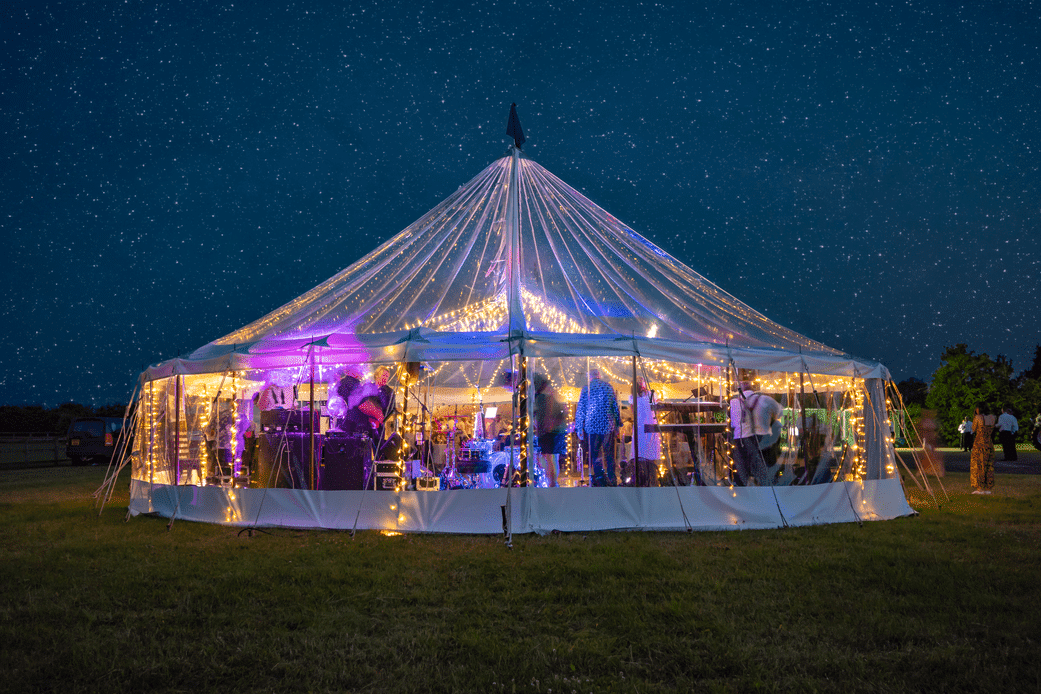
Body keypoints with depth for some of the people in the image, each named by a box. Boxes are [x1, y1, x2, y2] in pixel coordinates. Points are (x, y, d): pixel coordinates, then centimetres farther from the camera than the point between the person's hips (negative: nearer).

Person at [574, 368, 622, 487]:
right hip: (608, 425, 3)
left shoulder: (587, 388, -1)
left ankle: (600, 477, -9)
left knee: (594, 454, 2)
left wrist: (579, 428, 1)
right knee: (609, 454, 11)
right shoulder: (608, 386, 7)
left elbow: (580, 409, -3)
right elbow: (616, 406, 10)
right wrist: (618, 423, 18)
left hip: (592, 425, -3)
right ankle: (612, 480, 14)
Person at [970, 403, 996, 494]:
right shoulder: (993, 417, 3)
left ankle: (979, 488, -1)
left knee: (978, 466, 2)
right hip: (989, 444, 5)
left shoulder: (978, 418, -11)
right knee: (989, 466, 11)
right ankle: (988, 488, 13)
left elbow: (973, 429, 1)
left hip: (979, 443, -5)